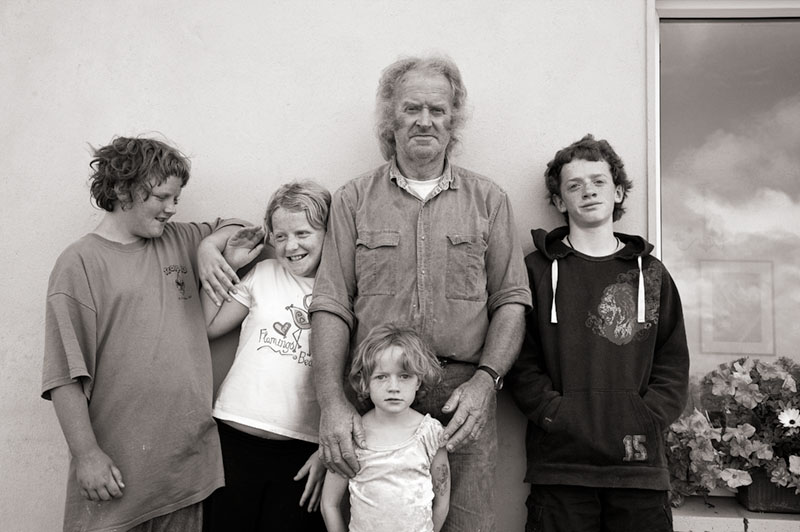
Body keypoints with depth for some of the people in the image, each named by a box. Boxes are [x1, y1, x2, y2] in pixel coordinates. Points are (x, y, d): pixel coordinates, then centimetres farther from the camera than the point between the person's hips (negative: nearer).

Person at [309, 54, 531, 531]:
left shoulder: (488, 200, 10)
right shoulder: (354, 200, 8)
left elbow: (512, 300, 6)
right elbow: (331, 307, 1)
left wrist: (484, 381, -9)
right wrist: (332, 402, -11)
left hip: (463, 401, 0)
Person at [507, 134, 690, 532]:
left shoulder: (651, 273, 14)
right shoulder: (537, 269, 6)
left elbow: (673, 364, 9)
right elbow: (521, 361, -1)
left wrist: (645, 422, -5)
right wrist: (558, 416, -13)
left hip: (640, 463, 2)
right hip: (560, 463, -2)